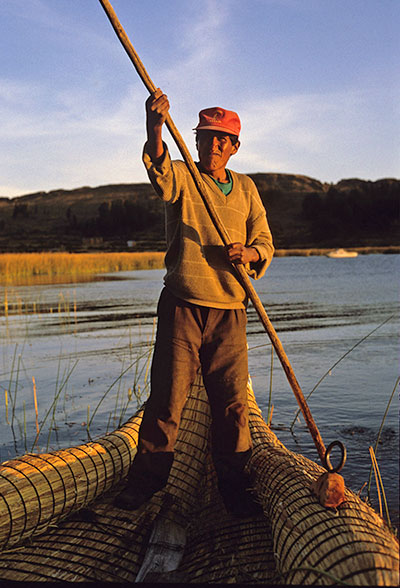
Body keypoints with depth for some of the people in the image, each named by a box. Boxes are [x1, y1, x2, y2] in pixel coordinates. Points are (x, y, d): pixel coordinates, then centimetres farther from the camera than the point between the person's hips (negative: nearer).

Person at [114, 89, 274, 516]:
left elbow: (265, 242, 14)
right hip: (182, 305, -3)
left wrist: (249, 252, -10)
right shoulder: (181, 177, 4)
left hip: (230, 310, 3)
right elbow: (160, 173, -21)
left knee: (232, 403, 4)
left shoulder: (245, 189, 16)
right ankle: (145, 480, 18)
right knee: (167, 396, 0)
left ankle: (233, 488, 21)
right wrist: (154, 130, -40)